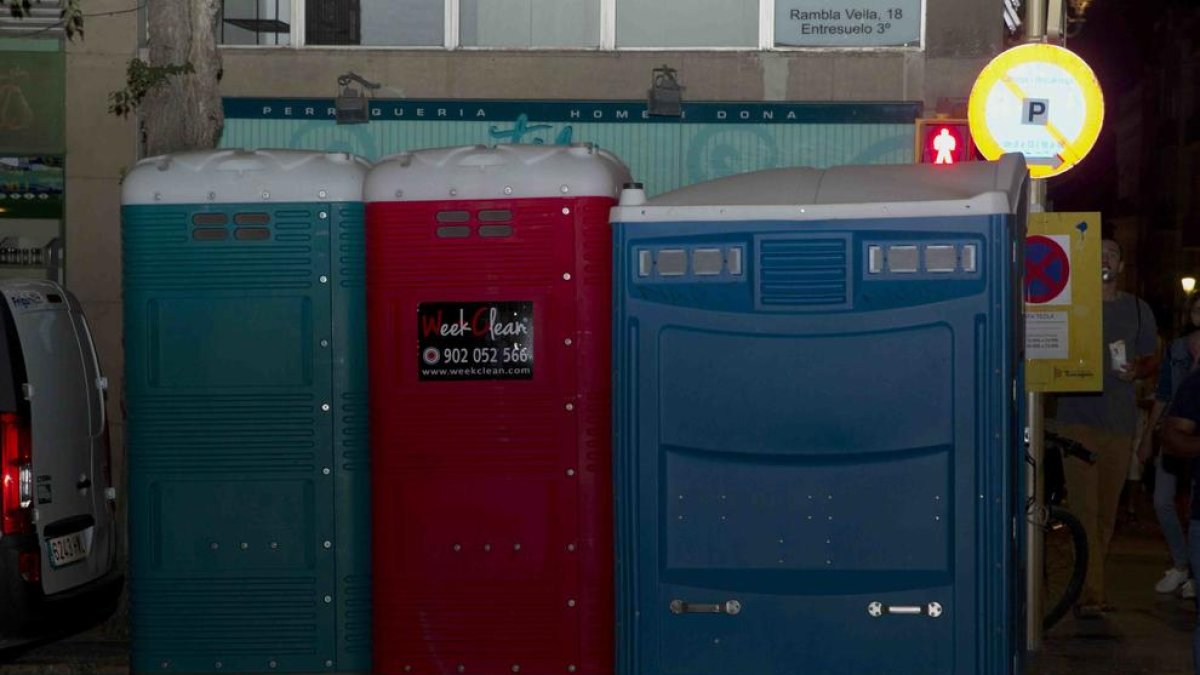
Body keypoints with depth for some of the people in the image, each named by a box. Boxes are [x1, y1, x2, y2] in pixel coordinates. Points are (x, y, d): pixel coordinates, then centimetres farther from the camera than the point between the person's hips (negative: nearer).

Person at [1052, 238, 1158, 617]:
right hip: (1077, 418, -3)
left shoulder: (1136, 310, 12)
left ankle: (1088, 588, 18)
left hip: (1120, 422, 3)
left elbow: (1150, 362, 18)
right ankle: (1090, 593, -15)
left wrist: (1136, 370, -4)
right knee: (1084, 509, -12)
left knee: (1107, 511, 7)